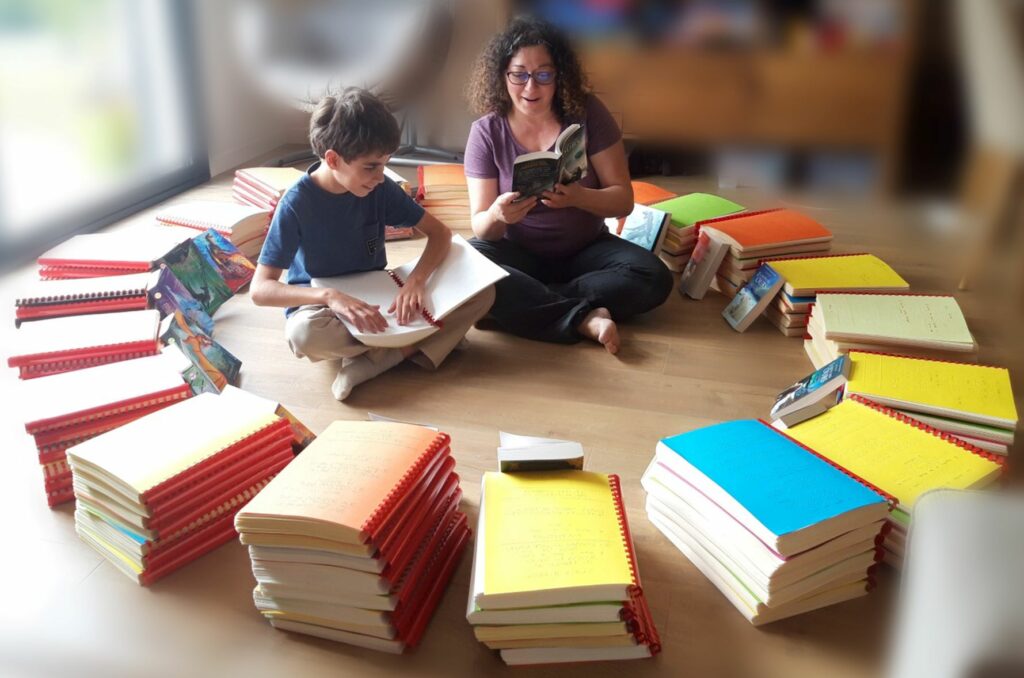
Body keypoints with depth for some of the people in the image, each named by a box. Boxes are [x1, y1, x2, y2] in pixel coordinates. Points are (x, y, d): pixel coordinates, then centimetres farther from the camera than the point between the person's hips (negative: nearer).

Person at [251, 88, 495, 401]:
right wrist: (329, 295, -40)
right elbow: (260, 289, -23)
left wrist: (416, 280, -24)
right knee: (304, 333, -42)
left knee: (482, 292, -15)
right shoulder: (297, 204, -18)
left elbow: (439, 232, -3)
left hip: (378, 300, 4)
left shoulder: (381, 189, -8)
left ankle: (372, 360, -24)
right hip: (321, 306, -4)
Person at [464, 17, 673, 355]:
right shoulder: (486, 132, -8)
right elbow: (480, 227, -10)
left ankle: (520, 303, -24)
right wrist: (497, 216, -34)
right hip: (519, 255, 0)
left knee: (653, 278, -27)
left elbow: (623, 199, -9)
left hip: (586, 250, 1)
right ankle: (585, 318, -30)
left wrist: (577, 197, -31)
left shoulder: (587, 113, -9)